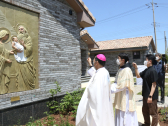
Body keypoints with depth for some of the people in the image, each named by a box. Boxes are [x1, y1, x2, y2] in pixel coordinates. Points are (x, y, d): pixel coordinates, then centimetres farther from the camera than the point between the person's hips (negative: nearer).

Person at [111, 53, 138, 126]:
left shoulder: (127, 71, -19)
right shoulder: (120, 70, 10)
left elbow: (123, 85, -23)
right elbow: (117, 83, 13)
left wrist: (112, 90, -18)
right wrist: (111, 87, -4)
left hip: (125, 97, -9)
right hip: (120, 96, 9)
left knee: (126, 114, 1)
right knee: (120, 114, 16)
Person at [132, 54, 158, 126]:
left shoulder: (153, 71, -19)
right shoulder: (146, 70, 7)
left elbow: (154, 85, -21)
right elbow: (138, 76, 17)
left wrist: (150, 96, -23)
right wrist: (136, 68, 4)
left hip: (151, 96, -10)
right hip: (145, 95, 10)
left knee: (153, 113, 6)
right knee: (145, 110, 23)